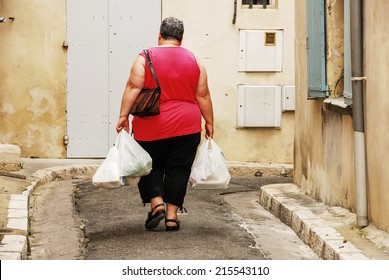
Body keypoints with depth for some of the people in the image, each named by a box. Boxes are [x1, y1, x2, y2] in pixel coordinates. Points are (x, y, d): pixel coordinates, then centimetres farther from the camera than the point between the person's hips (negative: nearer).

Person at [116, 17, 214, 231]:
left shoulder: (145, 58, -3)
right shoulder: (194, 61, 4)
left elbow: (133, 87, -11)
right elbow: (202, 95, 4)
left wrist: (123, 115, -11)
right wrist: (209, 122, 11)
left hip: (152, 127, -1)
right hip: (187, 126, 2)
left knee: (150, 167, 13)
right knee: (178, 170, 7)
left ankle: (156, 203, -3)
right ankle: (172, 216, 5)